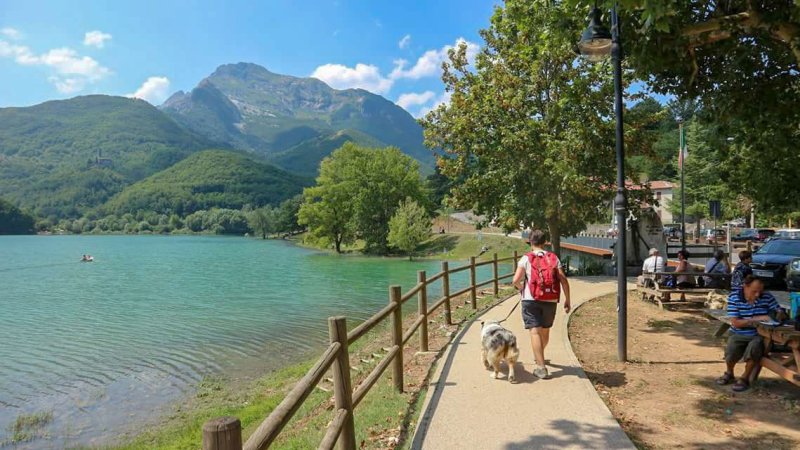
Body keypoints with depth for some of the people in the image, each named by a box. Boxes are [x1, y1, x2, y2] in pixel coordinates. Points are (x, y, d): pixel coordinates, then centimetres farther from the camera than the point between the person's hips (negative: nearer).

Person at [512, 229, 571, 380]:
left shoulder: (526, 259, -4)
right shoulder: (553, 258, 4)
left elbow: (516, 280, -13)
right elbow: (564, 280, -3)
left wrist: (521, 289, 9)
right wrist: (567, 300, 4)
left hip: (531, 300, -4)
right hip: (550, 301, 4)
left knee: (535, 331, -5)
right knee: (545, 330, 21)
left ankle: (541, 367, -12)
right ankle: (539, 356, 45)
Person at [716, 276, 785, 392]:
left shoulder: (767, 297, -4)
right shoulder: (734, 297, -9)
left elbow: (781, 313, 2)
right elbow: (735, 323, -12)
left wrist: (779, 315, -23)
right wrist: (758, 319, -22)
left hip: (759, 335, 1)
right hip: (738, 335, -1)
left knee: (754, 347, -33)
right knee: (730, 353, -27)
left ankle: (745, 378, -7)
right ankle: (729, 372, 13)